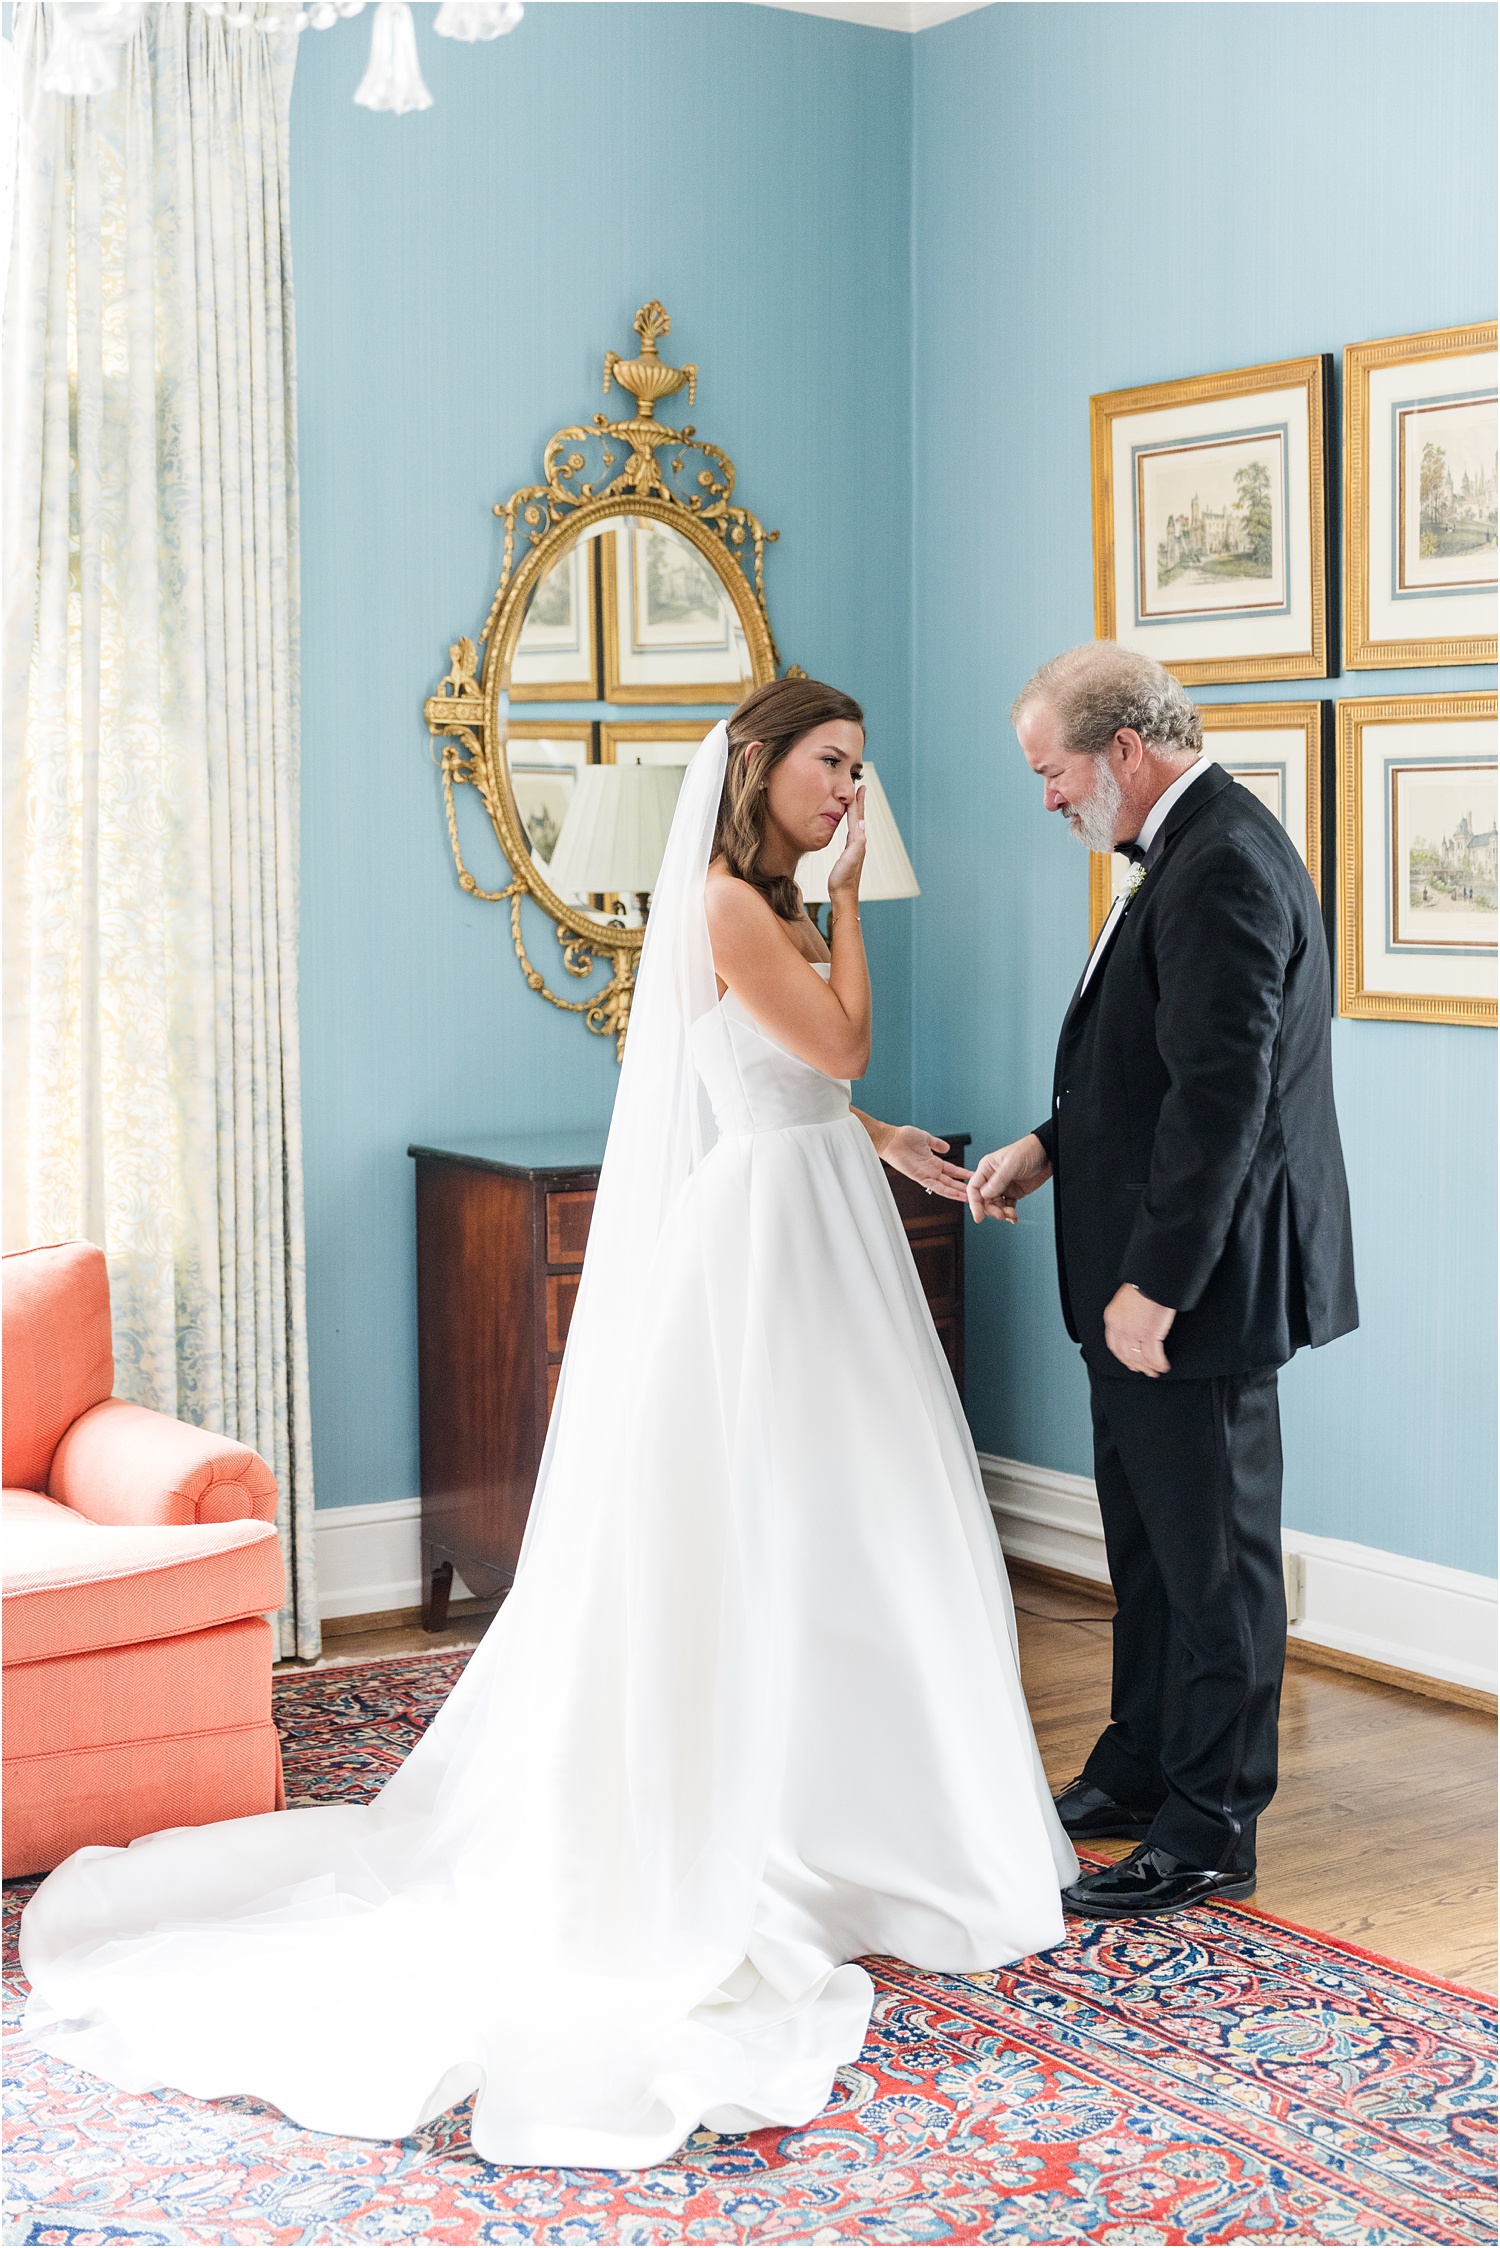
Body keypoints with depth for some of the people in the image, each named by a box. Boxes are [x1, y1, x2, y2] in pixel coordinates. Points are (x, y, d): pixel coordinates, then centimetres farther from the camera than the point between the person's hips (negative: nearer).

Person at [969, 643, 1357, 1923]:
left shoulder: (1223, 867, -21)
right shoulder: (1197, 850, 12)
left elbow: (1223, 1094, -26)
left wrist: (1156, 1282, -24)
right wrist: (1051, 1148, 10)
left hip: (1196, 1283, -10)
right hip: (1153, 1271, 10)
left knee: (1213, 1553, 1)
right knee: (1150, 1540, 20)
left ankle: (1212, 1835, 13)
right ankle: (1139, 1775, 34)